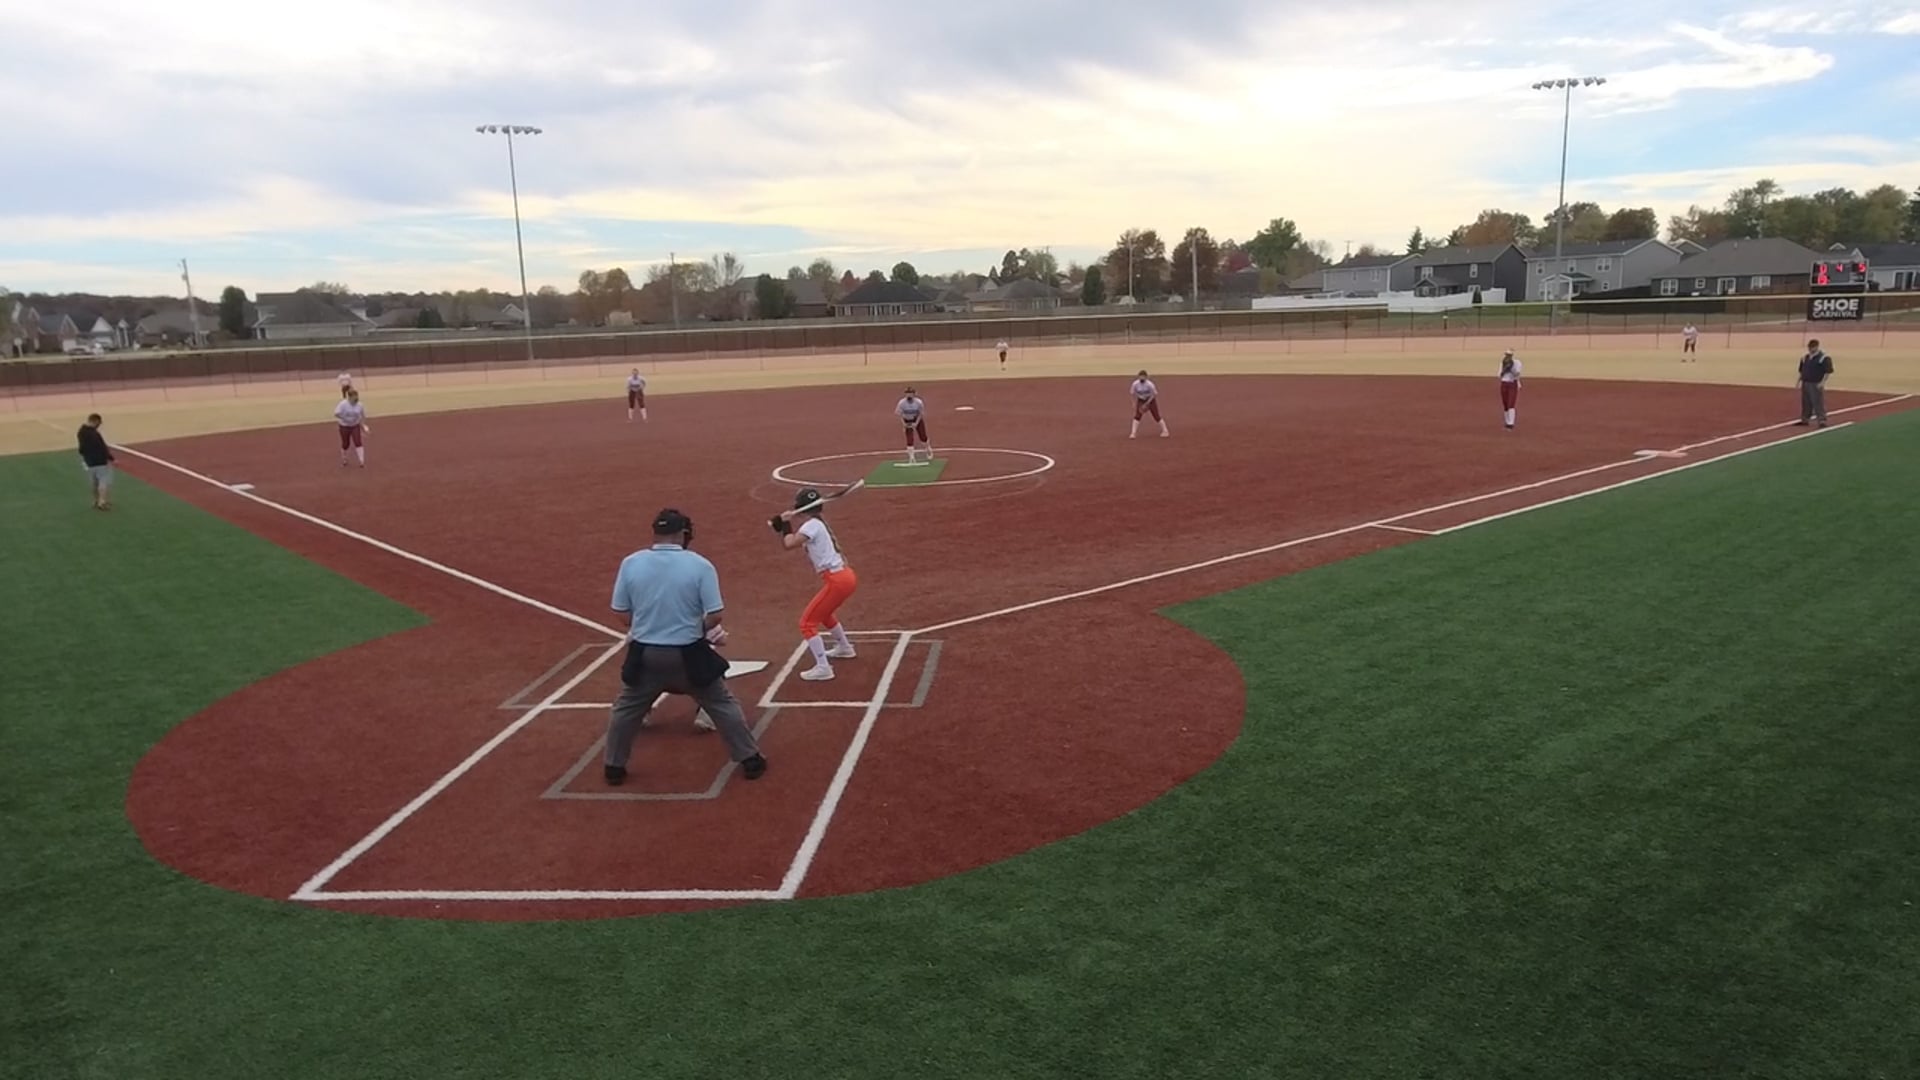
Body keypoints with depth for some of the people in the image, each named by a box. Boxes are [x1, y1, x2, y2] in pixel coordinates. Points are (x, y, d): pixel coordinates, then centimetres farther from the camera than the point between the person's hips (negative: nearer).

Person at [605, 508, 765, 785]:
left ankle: (614, 767, 30)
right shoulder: (700, 565, -11)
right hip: (688, 654, -1)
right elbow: (715, 614, -12)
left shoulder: (630, 563, -5)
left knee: (626, 708, 23)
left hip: (645, 655, 2)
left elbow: (622, 611, 1)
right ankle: (749, 760, 20)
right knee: (723, 705, 15)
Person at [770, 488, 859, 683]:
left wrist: (786, 525, -7)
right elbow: (788, 542, 23)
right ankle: (844, 648, 51)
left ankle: (823, 668, -9)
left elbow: (789, 545, -23)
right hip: (845, 576, 10)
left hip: (837, 580, -10)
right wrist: (782, 527, 6)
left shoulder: (812, 525, -12)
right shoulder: (817, 524, 16)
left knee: (807, 622, -5)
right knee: (823, 613, 34)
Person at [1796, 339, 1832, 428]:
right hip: (1805, 383, 7)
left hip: (1816, 385, -7)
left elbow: (1828, 372, -12)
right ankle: (1804, 420, 22)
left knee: (1819, 403, -8)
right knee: (1805, 403, 13)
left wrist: (1822, 382, -19)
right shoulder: (1804, 358, 12)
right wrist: (1799, 382, 13)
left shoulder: (1824, 358, -9)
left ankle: (1822, 421, -6)